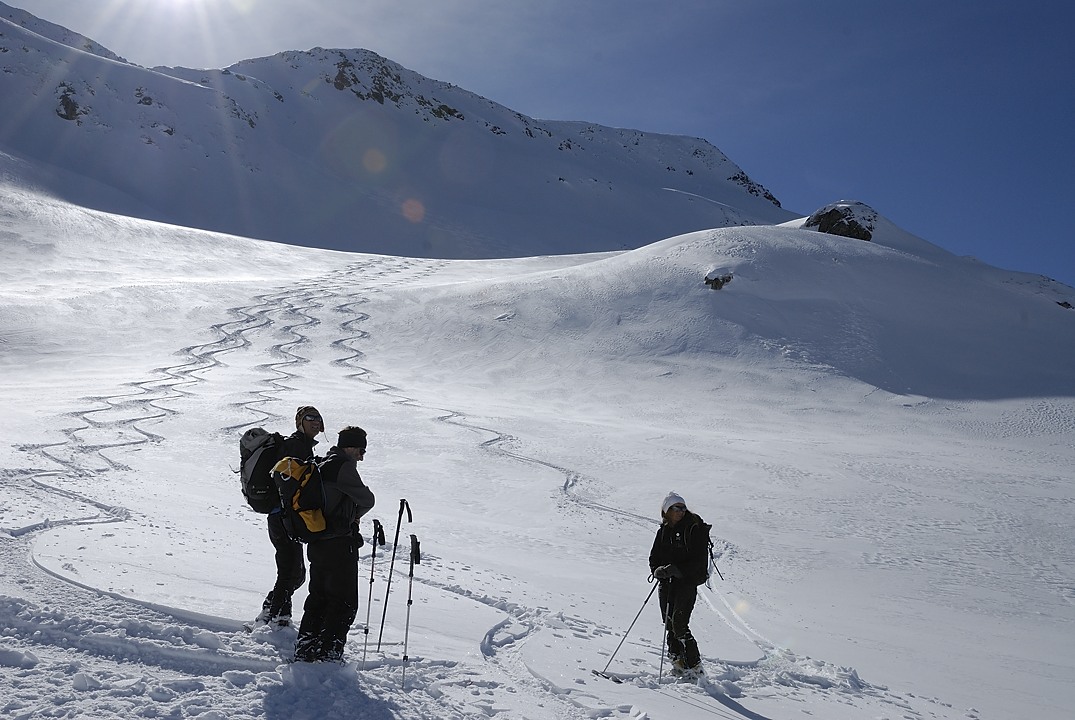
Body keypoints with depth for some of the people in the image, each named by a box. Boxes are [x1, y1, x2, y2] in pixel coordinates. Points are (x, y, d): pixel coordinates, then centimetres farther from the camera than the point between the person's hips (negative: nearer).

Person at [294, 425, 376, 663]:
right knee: (345, 603, -1)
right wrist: (354, 516, 8)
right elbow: (367, 500, -11)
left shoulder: (321, 465, 15)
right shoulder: (343, 466, -14)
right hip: (339, 545, -10)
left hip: (316, 543, 10)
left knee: (318, 598, 18)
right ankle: (328, 655, 1)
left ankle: (305, 652, 24)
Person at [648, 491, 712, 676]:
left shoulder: (695, 530, -6)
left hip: (687, 583, -6)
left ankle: (694, 665, -3)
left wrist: (677, 570, -24)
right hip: (666, 583, 6)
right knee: (669, 625, 5)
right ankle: (678, 661, 15)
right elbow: (654, 558, 12)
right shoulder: (663, 531, 11)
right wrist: (658, 570, -10)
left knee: (679, 625, -13)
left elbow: (699, 561, -12)